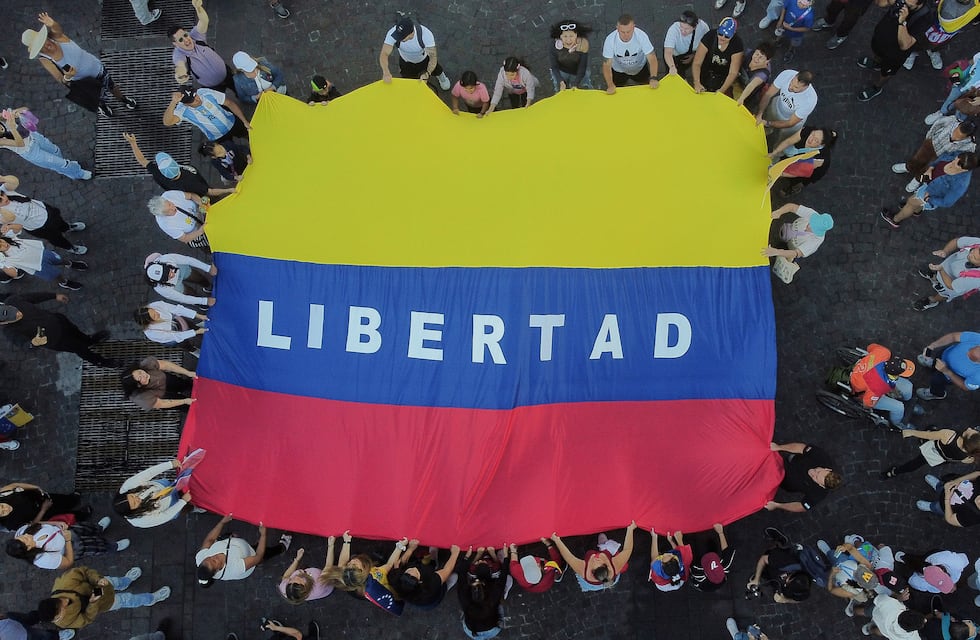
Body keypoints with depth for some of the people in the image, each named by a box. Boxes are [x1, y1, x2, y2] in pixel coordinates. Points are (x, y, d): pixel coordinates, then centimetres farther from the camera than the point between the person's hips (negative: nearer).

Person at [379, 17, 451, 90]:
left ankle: (440, 74, 37)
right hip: (406, 61, 1)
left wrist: (427, 74, -59)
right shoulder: (393, 33, -37)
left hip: (425, 59, 0)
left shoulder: (426, 34, -41)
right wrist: (386, 72, -61)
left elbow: (433, 57, -40)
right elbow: (384, 54, -41)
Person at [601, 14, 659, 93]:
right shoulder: (610, 39, -30)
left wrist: (653, 78, -46)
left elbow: (652, 58, -28)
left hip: (640, 68, 0)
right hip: (619, 71, 0)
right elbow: (607, 65, -28)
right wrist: (610, 85, -46)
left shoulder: (641, 36, -30)